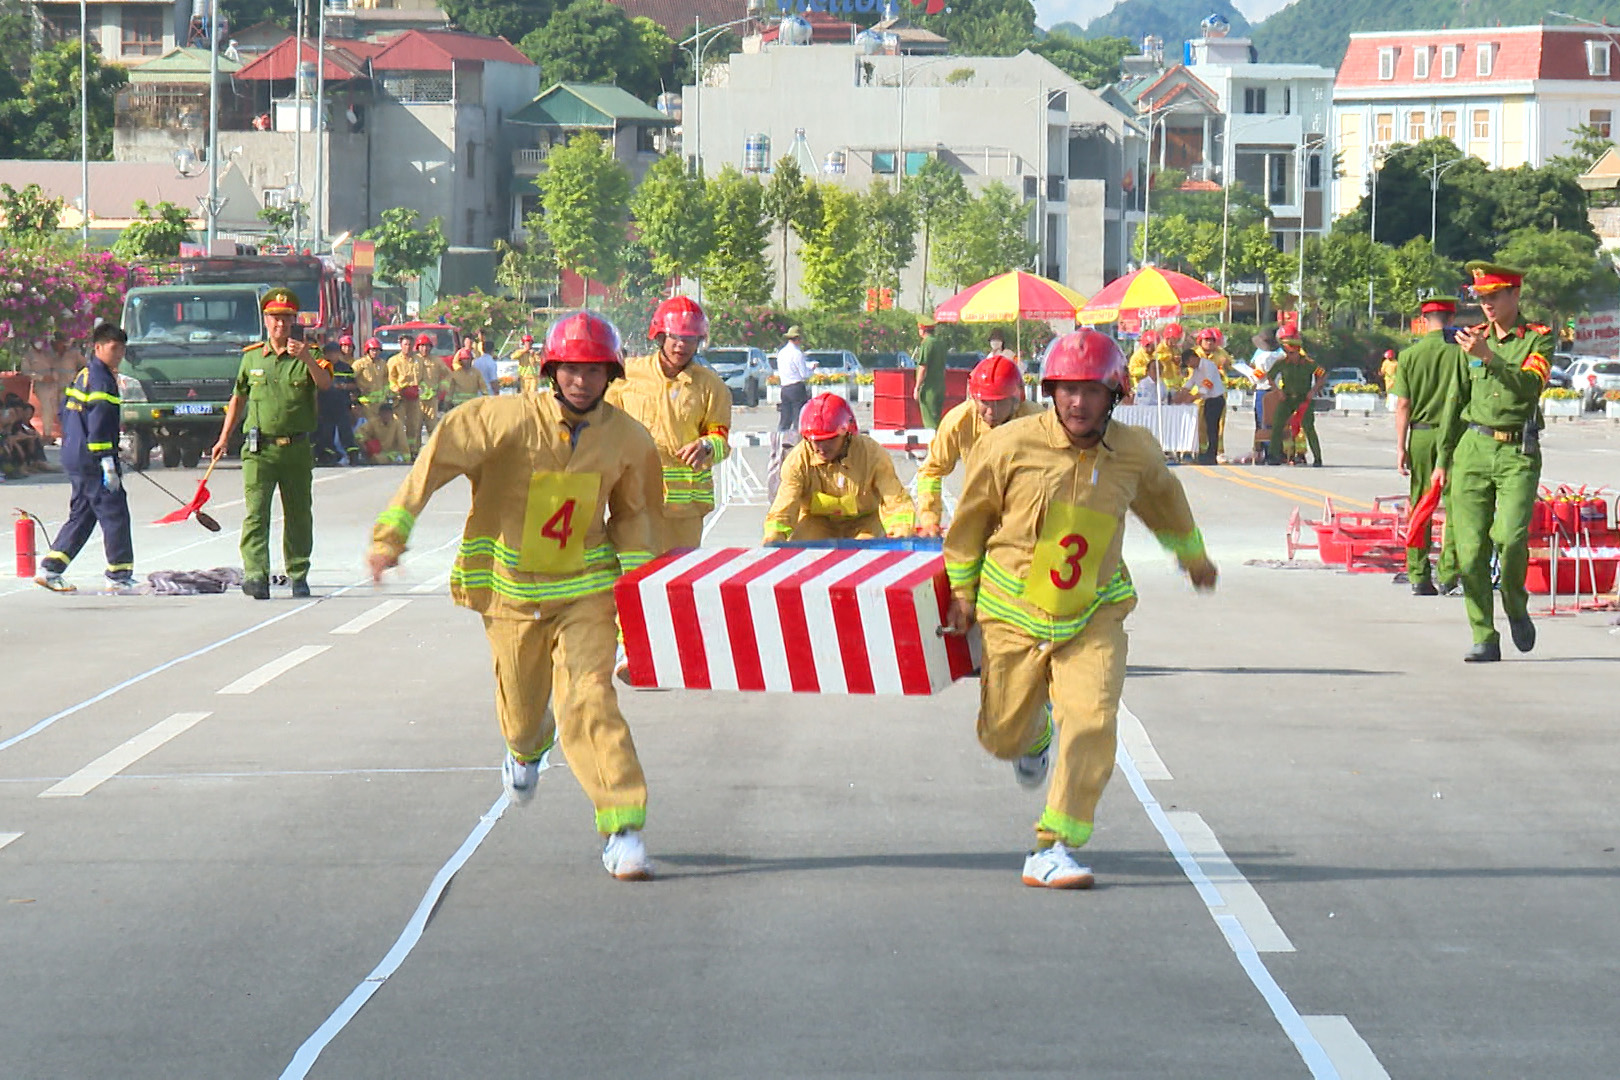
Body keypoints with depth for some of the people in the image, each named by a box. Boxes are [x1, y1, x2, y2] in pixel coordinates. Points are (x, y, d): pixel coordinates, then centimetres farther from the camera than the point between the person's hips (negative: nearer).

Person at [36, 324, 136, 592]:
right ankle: (120, 576, 2)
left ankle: (50, 570, 11)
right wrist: (107, 462, -22)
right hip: (92, 460, -10)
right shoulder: (101, 379, -15)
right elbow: (98, 423, -21)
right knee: (114, 514, -3)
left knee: (80, 515, 14)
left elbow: (66, 413, 23)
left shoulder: (82, 376, 16)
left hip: (74, 458, 10)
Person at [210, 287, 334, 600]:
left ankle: (298, 575, 20)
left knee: (299, 515, 9)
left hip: (297, 448, 0)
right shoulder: (251, 357, 10)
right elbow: (238, 398, 21)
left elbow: (325, 383, -15)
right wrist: (224, 439, 20)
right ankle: (255, 574, -21)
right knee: (256, 512, -13)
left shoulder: (307, 355, 4)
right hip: (259, 448, 0)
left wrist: (307, 359, -32)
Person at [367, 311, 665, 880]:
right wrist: (392, 532, -22)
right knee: (522, 708, 17)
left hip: (584, 592, 0)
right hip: (511, 589, 0)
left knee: (589, 703, -17)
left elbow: (633, 514, 11)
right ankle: (527, 746, 57)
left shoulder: (628, 440, -6)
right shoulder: (508, 419, -17)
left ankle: (623, 830, -16)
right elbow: (437, 461, -15)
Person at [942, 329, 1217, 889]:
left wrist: (1193, 555, 33)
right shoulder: (1009, 446, -14)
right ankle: (1035, 732, 48)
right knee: (1003, 735, 7)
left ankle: (1054, 848, -11)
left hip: (1093, 615, 1)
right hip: (1014, 612, -1)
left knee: (1092, 721, -18)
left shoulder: (1136, 452, -6)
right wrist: (962, 590, 9)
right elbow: (971, 519, 2)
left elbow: (1163, 499, 18)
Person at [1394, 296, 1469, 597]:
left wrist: (1401, 447, 2)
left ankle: (1419, 577, 9)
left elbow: (1403, 405, -1)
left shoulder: (1410, 354, 0)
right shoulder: (1463, 352, -4)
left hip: (1420, 434, 1)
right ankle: (1448, 577, -1)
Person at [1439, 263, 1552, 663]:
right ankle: (1484, 639, 3)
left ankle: (1515, 607, 8)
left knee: (1510, 536, -20)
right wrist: (1442, 460, 19)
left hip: (1518, 454, -3)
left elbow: (1530, 385, -17)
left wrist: (1488, 357, -26)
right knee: (1471, 550, -4)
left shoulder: (1538, 338, 1)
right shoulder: (1473, 338, 13)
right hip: (1472, 450, 3)